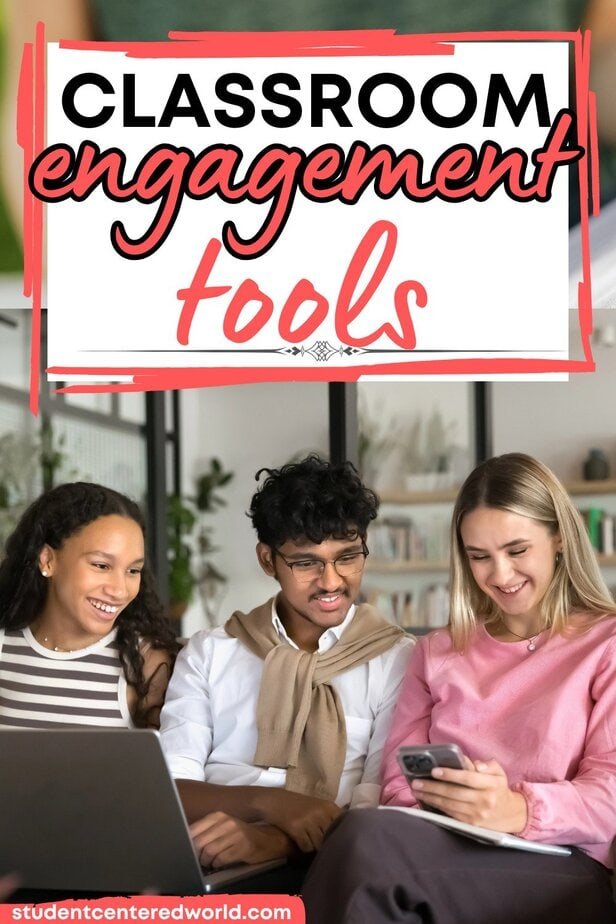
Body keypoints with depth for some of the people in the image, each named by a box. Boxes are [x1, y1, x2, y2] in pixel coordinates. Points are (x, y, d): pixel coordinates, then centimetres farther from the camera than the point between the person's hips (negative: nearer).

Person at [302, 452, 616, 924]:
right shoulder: (438, 652, 23)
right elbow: (400, 782, 13)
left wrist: (521, 810, -25)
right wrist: (439, 801, -13)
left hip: (562, 870, -4)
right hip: (450, 854, 4)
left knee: (369, 842, -34)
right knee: (368, 834, -35)